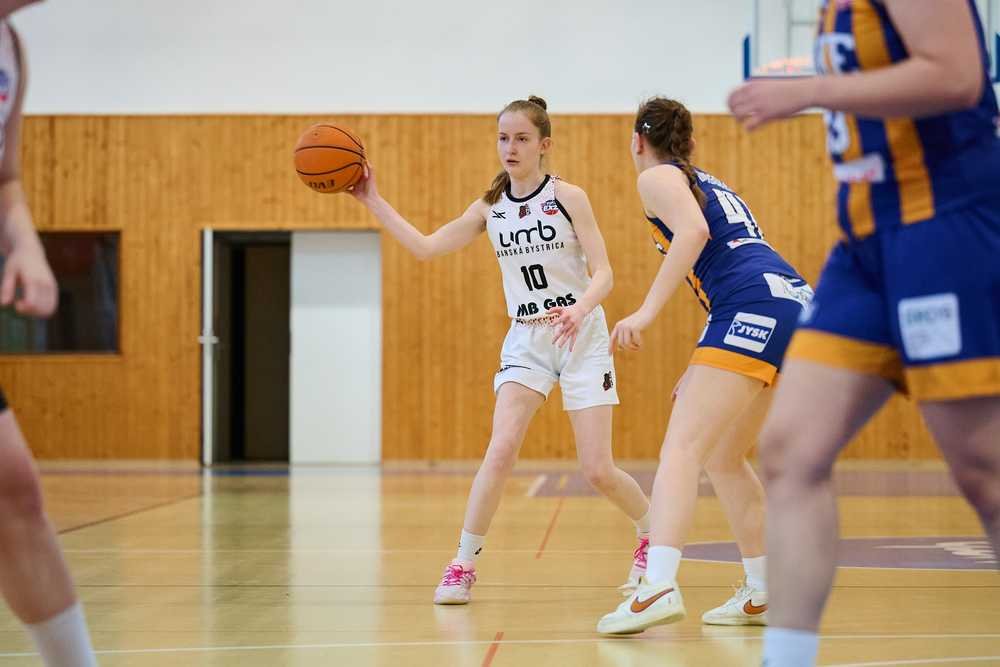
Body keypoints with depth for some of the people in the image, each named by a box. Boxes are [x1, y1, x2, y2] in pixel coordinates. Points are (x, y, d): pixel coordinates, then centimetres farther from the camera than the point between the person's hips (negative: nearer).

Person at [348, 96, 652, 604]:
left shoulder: (568, 197, -8)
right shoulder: (490, 208, 4)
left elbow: (603, 273, -13)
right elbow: (426, 247, 1)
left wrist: (579, 309, -33)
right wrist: (372, 201, -5)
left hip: (581, 336, -3)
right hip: (526, 340, 3)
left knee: (598, 471, -3)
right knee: (501, 449, -18)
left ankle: (652, 534, 26)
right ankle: (463, 564, -7)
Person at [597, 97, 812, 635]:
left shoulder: (658, 176, 7)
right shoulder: (711, 185, 32)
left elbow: (693, 231, -14)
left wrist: (646, 311, -18)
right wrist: (702, 369, 36)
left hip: (754, 307, -9)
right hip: (796, 304, 9)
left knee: (681, 449, -16)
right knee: (722, 459, 18)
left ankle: (659, 587, -33)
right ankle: (761, 595, 19)